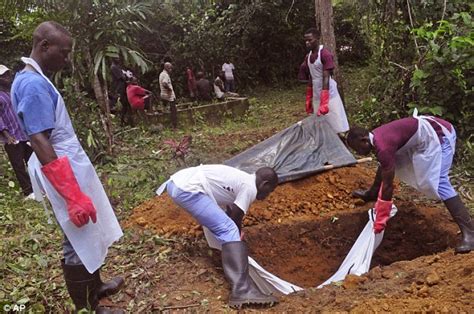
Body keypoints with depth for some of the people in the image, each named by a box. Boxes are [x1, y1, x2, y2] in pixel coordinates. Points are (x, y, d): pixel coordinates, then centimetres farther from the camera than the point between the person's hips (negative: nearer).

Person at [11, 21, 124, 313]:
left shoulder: (34, 79, 12)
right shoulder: (33, 84, -19)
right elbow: (39, 142, -24)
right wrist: (73, 195, -26)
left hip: (73, 166, 10)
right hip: (66, 173, -10)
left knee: (89, 237, 22)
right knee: (80, 243, 2)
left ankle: (95, 288, 40)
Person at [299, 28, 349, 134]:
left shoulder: (325, 54, -14)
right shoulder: (308, 57, 9)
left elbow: (326, 78, -20)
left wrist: (324, 102, -26)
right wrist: (308, 99, 14)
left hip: (328, 94, -7)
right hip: (316, 95, 7)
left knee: (336, 126, -4)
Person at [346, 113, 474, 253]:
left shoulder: (383, 148, -29)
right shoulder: (375, 137, 0)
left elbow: (388, 186, -25)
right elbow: (383, 168, 14)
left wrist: (379, 223, -17)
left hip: (439, 136, -10)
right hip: (426, 131, 10)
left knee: (439, 184, -20)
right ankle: (372, 193, 42)